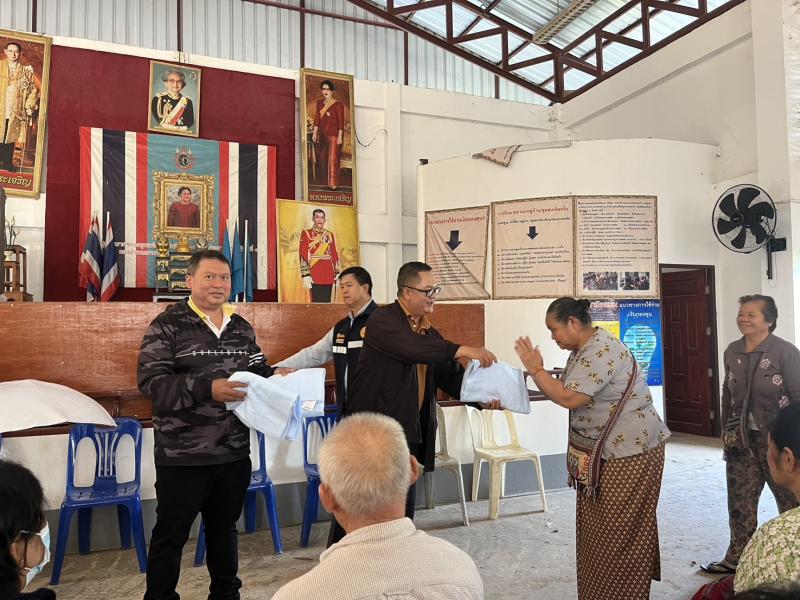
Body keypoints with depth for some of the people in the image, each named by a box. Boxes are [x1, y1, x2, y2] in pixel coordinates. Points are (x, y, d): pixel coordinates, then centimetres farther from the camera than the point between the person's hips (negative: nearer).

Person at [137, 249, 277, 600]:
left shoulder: (242, 328, 8)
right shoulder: (167, 325, -9)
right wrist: (207, 388, -29)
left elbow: (258, 371, 16)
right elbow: (151, 381, -18)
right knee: (170, 536, 9)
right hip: (182, 456, -5)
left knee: (224, 528, 22)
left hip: (234, 453, 5)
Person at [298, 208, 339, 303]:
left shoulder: (330, 234, 14)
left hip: (329, 275, 4)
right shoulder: (306, 233, 1)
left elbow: (335, 254, 14)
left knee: (327, 302, 6)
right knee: (317, 302, -4)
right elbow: (303, 255, -6)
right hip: (314, 275, -4)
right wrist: (306, 275, -13)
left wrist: (337, 273, 8)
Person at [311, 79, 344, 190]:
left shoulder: (338, 105, -5)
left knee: (333, 159, -7)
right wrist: (315, 133, 7)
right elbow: (317, 119, 12)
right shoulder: (319, 103, 11)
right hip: (323, 135, 6)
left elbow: (341, 122, -8)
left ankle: (333, 184, -5)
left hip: (334, 135, -6)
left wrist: (340, 136, -13)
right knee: (322, 158, 9)